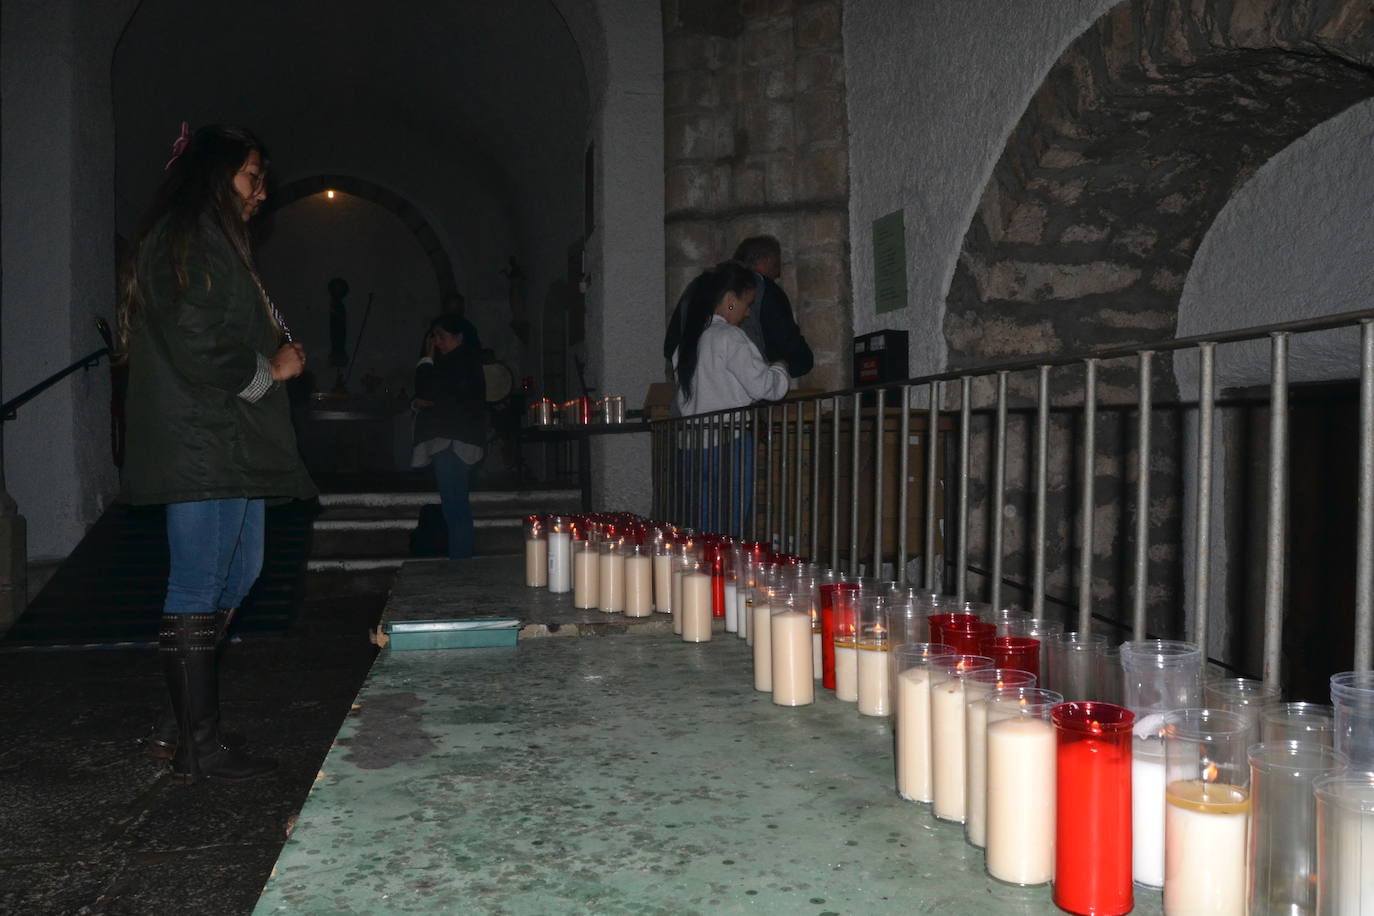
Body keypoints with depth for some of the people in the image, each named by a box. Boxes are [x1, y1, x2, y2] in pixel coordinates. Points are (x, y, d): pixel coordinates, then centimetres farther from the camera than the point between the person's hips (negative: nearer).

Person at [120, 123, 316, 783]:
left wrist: (277, 353, 11)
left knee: (237, 575, 15)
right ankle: (197, 747, 6)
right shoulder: (182, 242, -11)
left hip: (232, 448, 11)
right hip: (200, 448, -11)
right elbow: (197, 351, -20)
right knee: (198, 590, -4)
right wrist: (271, 368, -8)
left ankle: (179, 724, 24)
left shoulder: (213, 242, 22)